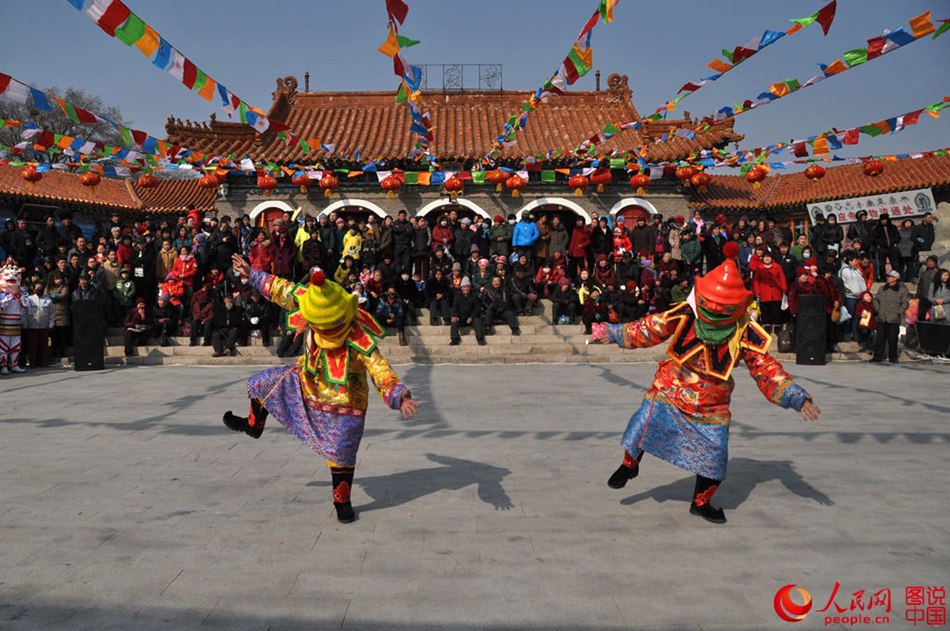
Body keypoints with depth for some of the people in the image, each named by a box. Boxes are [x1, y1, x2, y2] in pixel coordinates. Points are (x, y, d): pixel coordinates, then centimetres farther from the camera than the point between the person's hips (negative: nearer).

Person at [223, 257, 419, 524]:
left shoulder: (361, 340, -36)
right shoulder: (311, 306, -20)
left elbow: (382, 372, -40)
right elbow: (284, 290, -5)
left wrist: (400, 396, -58)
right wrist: (252, 274, 4)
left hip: (342, 400, -5)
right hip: (307, 381, 6)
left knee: (341, 453, 3)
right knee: (262, 384, 11)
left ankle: (342, 501, 26)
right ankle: (253, 426, 42)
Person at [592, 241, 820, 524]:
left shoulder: (746, 334, -17)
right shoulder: (683, 316, -18)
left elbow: (768, 371, -11)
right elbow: (647, 330, -3)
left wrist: (798, 398, -20)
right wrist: (612, 333, 1)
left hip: (711, 406, 1)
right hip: (670, 391, -1)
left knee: (714, 454, 2)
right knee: (643, 425, -15)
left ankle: (701, 502, 30)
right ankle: (629, 465, 19)